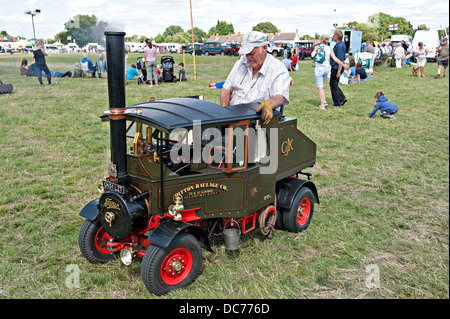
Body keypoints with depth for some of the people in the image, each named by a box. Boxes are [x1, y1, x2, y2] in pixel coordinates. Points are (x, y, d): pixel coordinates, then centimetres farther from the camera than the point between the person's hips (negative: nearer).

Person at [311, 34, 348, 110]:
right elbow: (335, 59, 1)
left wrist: (313, 52, 5)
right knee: (320, 85, 22)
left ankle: (322, 105, -1)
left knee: (320, 87, -1)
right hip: (327, 68, 5)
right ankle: (324, 101, 17)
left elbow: (313, 55, -17)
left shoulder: (317, 47, -4)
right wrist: (343, 65, 9)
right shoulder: (329, 49, 6)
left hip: (319, 68, -5)